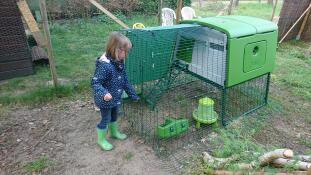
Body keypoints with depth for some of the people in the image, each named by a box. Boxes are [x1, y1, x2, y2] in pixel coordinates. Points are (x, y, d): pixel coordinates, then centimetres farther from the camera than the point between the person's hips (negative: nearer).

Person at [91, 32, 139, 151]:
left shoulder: (119, 61, -4)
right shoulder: (104, 65, -31)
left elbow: (125, 80, 6)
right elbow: (95, 83, -29)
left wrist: (132, 94, 9)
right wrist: (104, 93, -47)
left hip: (116, 98, 8)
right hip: (106, 100, -8)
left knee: (114, 116, 27)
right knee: (105, 119, 11)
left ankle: (114, 132, 52)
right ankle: (101, 140, 35)